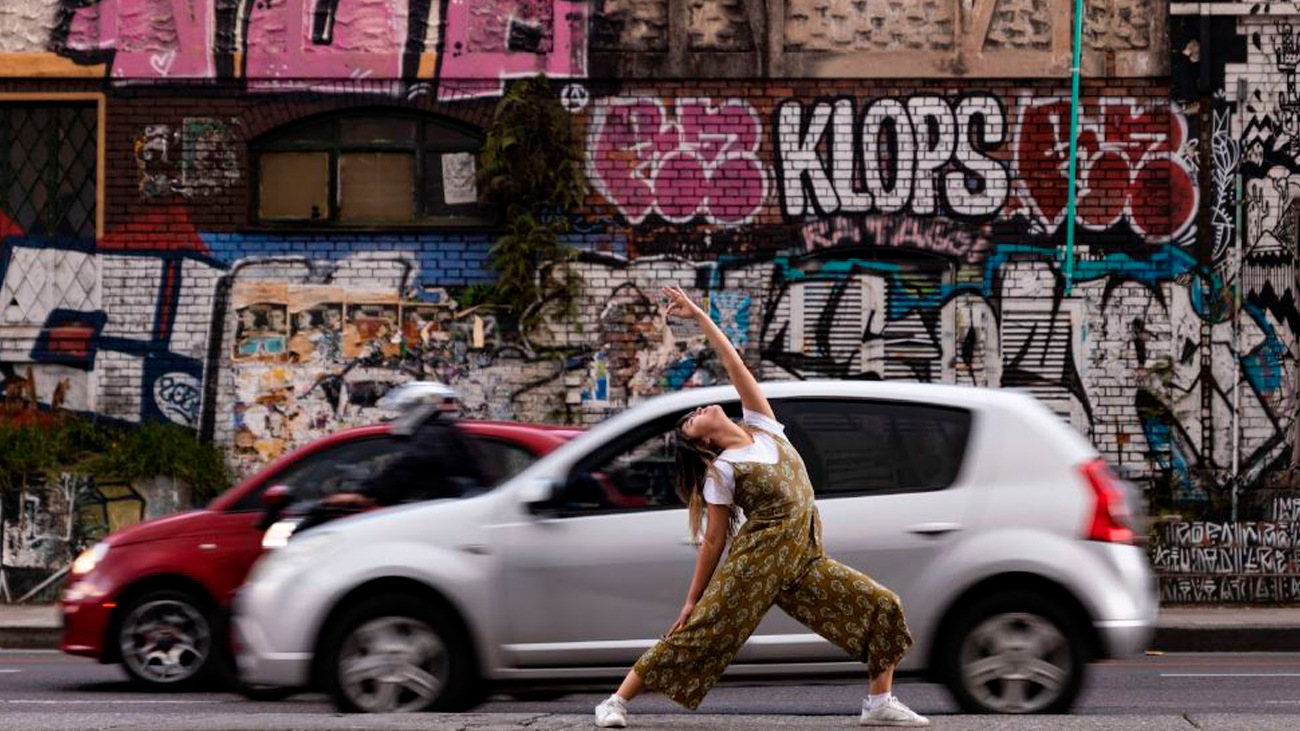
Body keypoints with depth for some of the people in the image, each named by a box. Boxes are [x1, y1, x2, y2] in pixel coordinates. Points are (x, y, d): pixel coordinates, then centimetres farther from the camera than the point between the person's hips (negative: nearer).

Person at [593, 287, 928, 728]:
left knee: (882, 607, -2)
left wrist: (700, 317, 2)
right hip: (756, 561, -5)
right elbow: (713, 541, -3)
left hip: (804, 561, 5)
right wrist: (692, 600, -4)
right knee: (699, 633, -9)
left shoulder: (763, 428, 9)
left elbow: (734, 365, 3)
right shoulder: (721, 472, -4)